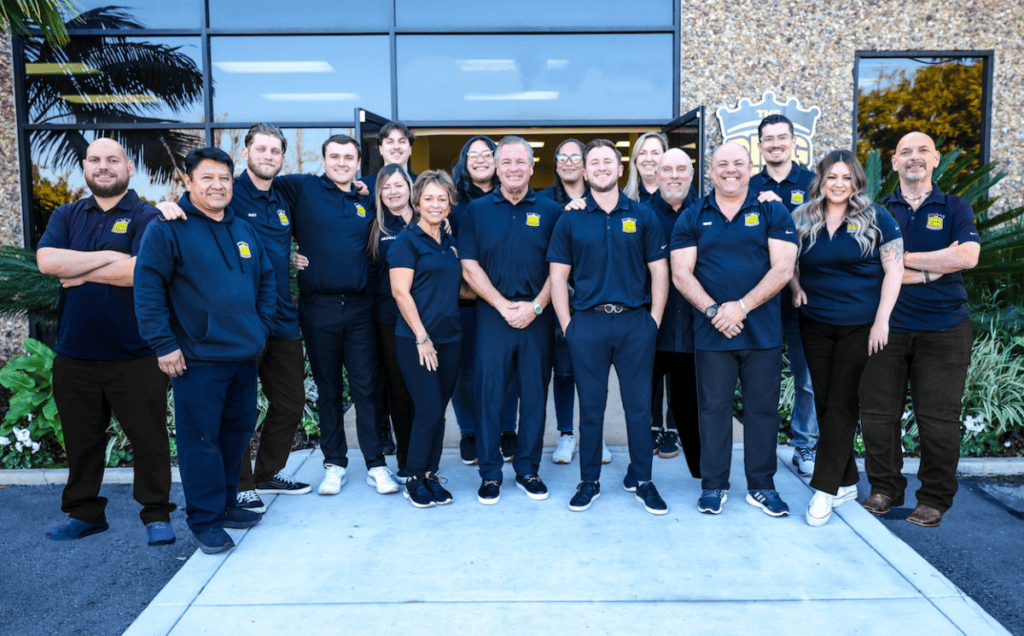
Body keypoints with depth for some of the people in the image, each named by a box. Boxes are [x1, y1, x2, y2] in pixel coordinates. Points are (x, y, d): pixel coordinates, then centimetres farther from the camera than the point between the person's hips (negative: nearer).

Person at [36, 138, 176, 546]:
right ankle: (84, 513, 32)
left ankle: (157, 515, 17)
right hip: (75, 354, 5)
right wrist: (108, 257, -12)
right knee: (81, 440, 15)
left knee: (149, 438, 2)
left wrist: (82, 272, -8)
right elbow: (47, 260, -6)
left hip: (135, 355, -4)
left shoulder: (147, 217, -3)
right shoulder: (67, 217, 12)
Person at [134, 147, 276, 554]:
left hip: (245, 354, 7)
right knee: (201, 439, 0)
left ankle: (225, 504, 31)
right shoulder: (167, 229, -7)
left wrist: (262, 326, 11)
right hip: (198, 357, -6)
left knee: (238, 430, 15)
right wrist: (164, 344, -15)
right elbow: (147, 287, -12)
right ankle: (205, 521, 12)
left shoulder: (244, 230, 13)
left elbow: (266, 280, 21)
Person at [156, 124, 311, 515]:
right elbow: (190, 205, -11)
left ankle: (269, 473, 32)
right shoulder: (228, 194, -5)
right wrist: (169, 206, -32)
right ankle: (239, 486, 18)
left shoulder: (283, 201, 14)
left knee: (290, 402, 14)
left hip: (283, 318, 7)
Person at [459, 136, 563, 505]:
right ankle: (489, 473, 15)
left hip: (538, 317, 1)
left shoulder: (550, 211, 6)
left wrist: (535, 306, -10)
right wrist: (505, 306, -8)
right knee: (488, 394, 2)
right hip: (492, 314, 0)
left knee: (534, 395, 7)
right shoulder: (477, 211, 6)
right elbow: (469, 267, 0)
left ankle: (528, 470, 21)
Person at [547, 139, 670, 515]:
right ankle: (589, 481, 20)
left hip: (635, 321, 0)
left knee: (639, 404, 6)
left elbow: (659, 272, 6)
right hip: (587, 322, 0)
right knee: (590, 406, 7)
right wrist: (567, 325, -4)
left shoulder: (643, 216, 7)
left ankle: (641, 478, 21)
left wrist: (654, 320, -2)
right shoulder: (570, 220, 6)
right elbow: (558, 276, 4)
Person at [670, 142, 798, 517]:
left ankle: (762, 486, 21)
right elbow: (681, 273, -1)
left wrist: (741, 306, -15)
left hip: (763, 332, 0)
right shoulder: (692, 218, 7)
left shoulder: (773, 213, 5)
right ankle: (714, 485, 18)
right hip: (711, 332, 0)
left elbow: (782, 269, -5)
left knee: (763, 408, 7)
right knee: (713, 408, 6)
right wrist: (713, 310, -14)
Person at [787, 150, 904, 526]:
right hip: (815, 325, 4)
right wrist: (796, 287, -4)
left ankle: (825, 488, 2)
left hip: (860, 326, -3)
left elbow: (894, 269, -5)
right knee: (824, 402, 7)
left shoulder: (876, 219, -3)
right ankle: (847, 482, 22)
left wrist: (882, 320, -11)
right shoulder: (803, 220, 6)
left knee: (843, 404, -4)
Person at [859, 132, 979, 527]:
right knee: (878, 413, 4)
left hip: (944, 329, -1)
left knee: (939, 417, 2)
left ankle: (934, 499, 18)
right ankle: (885, 489, 21)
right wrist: (932, 270, -11)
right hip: (887, 326, 1)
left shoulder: (955, 209, 7)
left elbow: (968, 256, -11)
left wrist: (903, 258, -9)